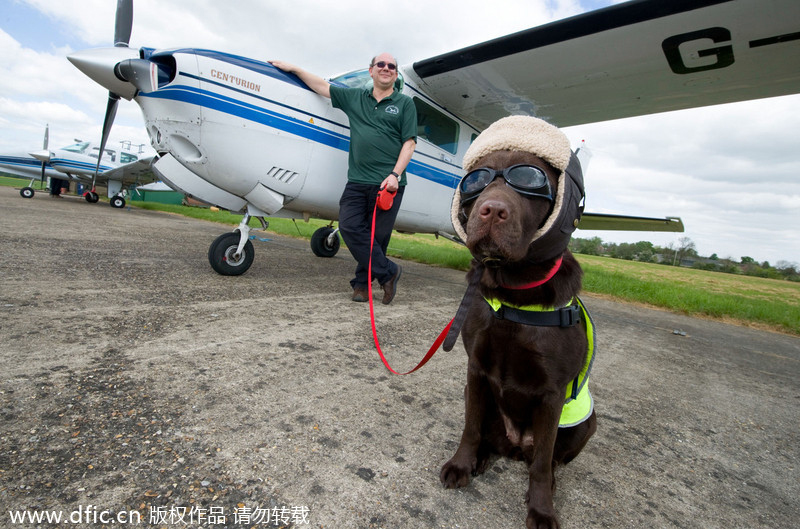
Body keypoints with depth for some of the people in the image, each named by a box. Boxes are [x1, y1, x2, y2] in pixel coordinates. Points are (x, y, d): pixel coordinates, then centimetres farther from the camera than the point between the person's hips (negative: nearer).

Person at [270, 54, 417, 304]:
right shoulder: (354, 97, 20)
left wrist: (395, 174, -10)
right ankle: (388, 272, 2)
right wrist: (293, 69, 27)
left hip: (388, 183, -3)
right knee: (349, 227, -9)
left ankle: (362, 282, 15)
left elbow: (409, 142, 1)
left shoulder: (405, 103, 10)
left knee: (376, 235, -2)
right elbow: (322, 86, 28)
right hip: (357, 180, 3)